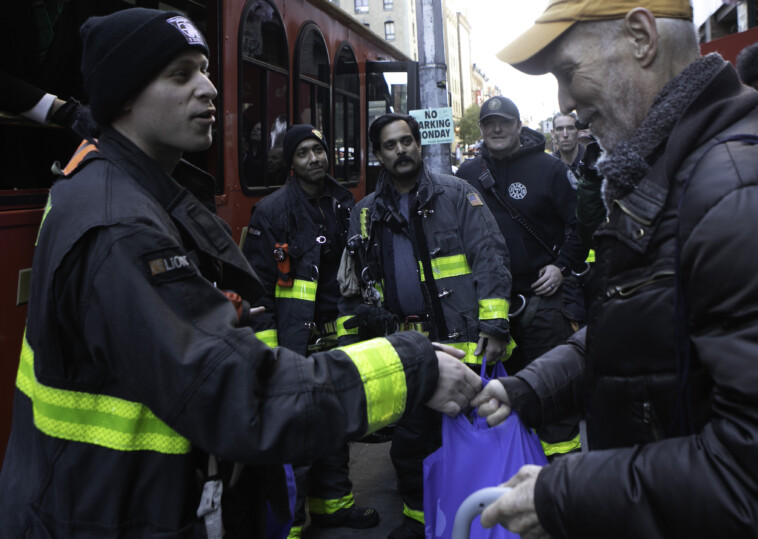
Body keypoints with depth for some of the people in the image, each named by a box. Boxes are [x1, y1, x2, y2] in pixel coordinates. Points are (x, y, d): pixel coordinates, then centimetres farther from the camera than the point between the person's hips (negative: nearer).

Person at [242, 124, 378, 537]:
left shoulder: (344, 204, 10)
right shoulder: (272, 211, -8)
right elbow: (257, 283, -11)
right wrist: (266, 345, -15)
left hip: (335, 335, 6)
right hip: (293, 340, -6)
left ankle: (332, 502, 33)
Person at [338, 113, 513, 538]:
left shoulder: (456, 194, 0)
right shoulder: (367, 214, 13)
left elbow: (490, 257, -7)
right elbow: (355, 284, 18)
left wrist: (494, 324, -14)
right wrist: (347, 337, 10)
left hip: (460, 342, -4)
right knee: (410, 438, 13)